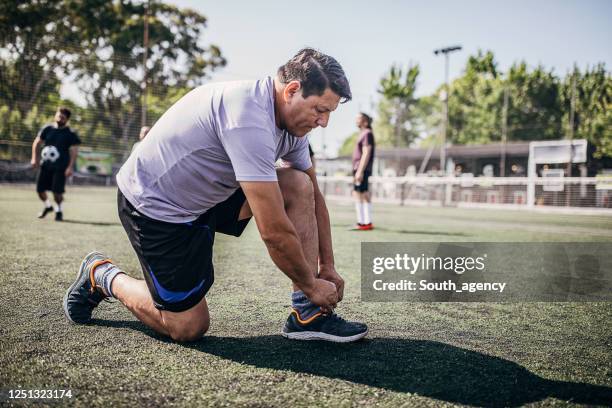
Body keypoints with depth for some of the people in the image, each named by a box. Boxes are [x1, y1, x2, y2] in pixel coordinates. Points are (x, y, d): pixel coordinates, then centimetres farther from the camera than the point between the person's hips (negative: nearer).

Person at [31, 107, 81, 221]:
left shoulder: (70, 134, -3)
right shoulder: (47, 129, 7)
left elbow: (74, 151, -7)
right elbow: (37, 143, 13)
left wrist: (70, 167, -15)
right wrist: (34, 158, 1)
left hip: (61, 167, -4)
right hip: (45, 165, 4)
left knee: (57, 191, -9)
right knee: (40, 188, 6)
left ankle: (59, 210, 16)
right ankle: (47, 206, 33)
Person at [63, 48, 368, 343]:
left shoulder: (293, 119, -3)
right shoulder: (249, 117, -33)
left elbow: (313, 197, 9)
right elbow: (274, 232, -31)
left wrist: (327, 267, 7)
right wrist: (311, 285, -16)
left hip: (207, 194, 9)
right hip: (154, 205, -8)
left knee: (300, 186, -9)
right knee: (188, 327, -4)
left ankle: (307, 314, -5)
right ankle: (101, 276, 19)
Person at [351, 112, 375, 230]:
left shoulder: (367, 134, -10)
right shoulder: (363, 134, 20)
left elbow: (366, 154, -17)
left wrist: (360, 171, -22)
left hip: (362, 169, -10)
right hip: (359, 169, 10)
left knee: (357, 194, -11)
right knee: (364, 194, 10)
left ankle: (361, 223, -10)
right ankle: (367, 222, 14)